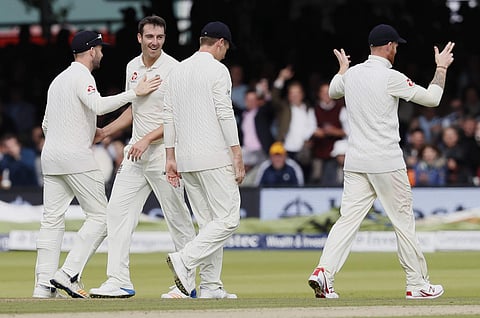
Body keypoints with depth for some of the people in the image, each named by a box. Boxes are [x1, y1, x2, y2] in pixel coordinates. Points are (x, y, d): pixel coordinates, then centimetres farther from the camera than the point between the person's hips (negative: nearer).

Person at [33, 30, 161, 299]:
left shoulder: (58, 80, 21)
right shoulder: (82, 77, -7)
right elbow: (98, 106, -26)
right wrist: (135, 93, -25)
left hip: (50, 156, 9)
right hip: (77, 157, -9)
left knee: (52, 220, 5)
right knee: (100, 216, -3)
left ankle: (44, 285, -1)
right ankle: (68, 274, -14)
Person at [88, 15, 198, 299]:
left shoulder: (174, 69, -11)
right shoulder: (133, 67, 12)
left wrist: (147, 140, -22)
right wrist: (103, 132, 20)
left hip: (165, 151, -7)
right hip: (136, 152, 7)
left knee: (178, 217, 0)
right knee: (117, 209, -2)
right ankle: (120, 281, -3)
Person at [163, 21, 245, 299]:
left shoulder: (178, 71, 15)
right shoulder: (217, 70, -6)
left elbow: (169, 118, 13)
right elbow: (225, 115, -13)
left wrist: (171, 158, 15)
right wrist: (238, 156, -12)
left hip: (186, 160, 8)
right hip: (215, 157, -8)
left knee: (208, 223, 10)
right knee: (228, 219, -6)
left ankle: (211, 286, 5)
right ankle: (184, 260, -20)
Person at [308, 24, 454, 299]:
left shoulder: (351, 74, 7)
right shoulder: (390, 77, -12)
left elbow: (333, 91, 30)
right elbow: (432, 99, -7)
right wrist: (441, 68, 6)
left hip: (355, 163, 6)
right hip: (387, 163, -6)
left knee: (348, 219, 1)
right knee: (404, 221, 5)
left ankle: (324, 272, -16)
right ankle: (418, 284, 11)